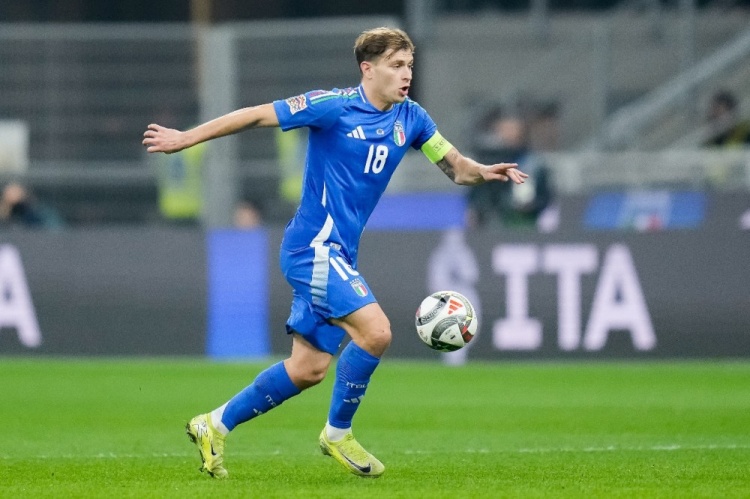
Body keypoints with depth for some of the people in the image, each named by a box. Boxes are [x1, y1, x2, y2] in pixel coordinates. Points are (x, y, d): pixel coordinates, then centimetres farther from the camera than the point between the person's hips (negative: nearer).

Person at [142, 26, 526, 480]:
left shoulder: (410, 118, 7)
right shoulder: (334, 106, -12)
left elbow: (454, 166, 10)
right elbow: (257, 115, -8)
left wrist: (482, 172, -13)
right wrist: (186, 138, -8)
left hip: (340, 254, 8)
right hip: (315, 246, -8)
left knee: (309, 368, 8)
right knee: (375, 331, -21)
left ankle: (216, 425, 22)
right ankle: (338, 433, -2)